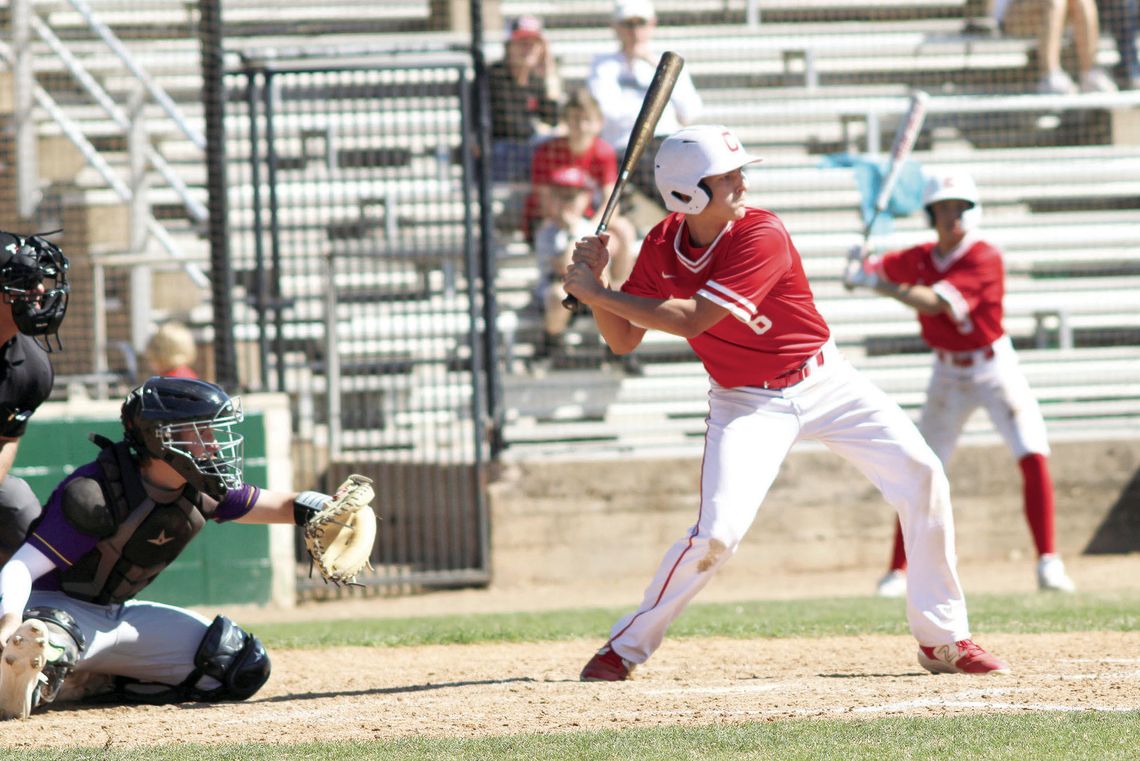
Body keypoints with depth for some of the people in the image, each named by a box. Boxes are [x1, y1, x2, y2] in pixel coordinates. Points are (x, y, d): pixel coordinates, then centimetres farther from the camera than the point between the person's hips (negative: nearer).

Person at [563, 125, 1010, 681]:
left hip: (825, 382, -1)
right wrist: (595, 284, -20)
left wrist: (596, 294, -28)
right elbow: (622, 340, -2)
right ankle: (624, 649, -1)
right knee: (718, 532, -18)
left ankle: (942, 639, 2)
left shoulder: (763, 236, -24)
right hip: (747, 403, 1)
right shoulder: (661, 247, -9)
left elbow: (692, 320, -31)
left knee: (921, 478, -11)